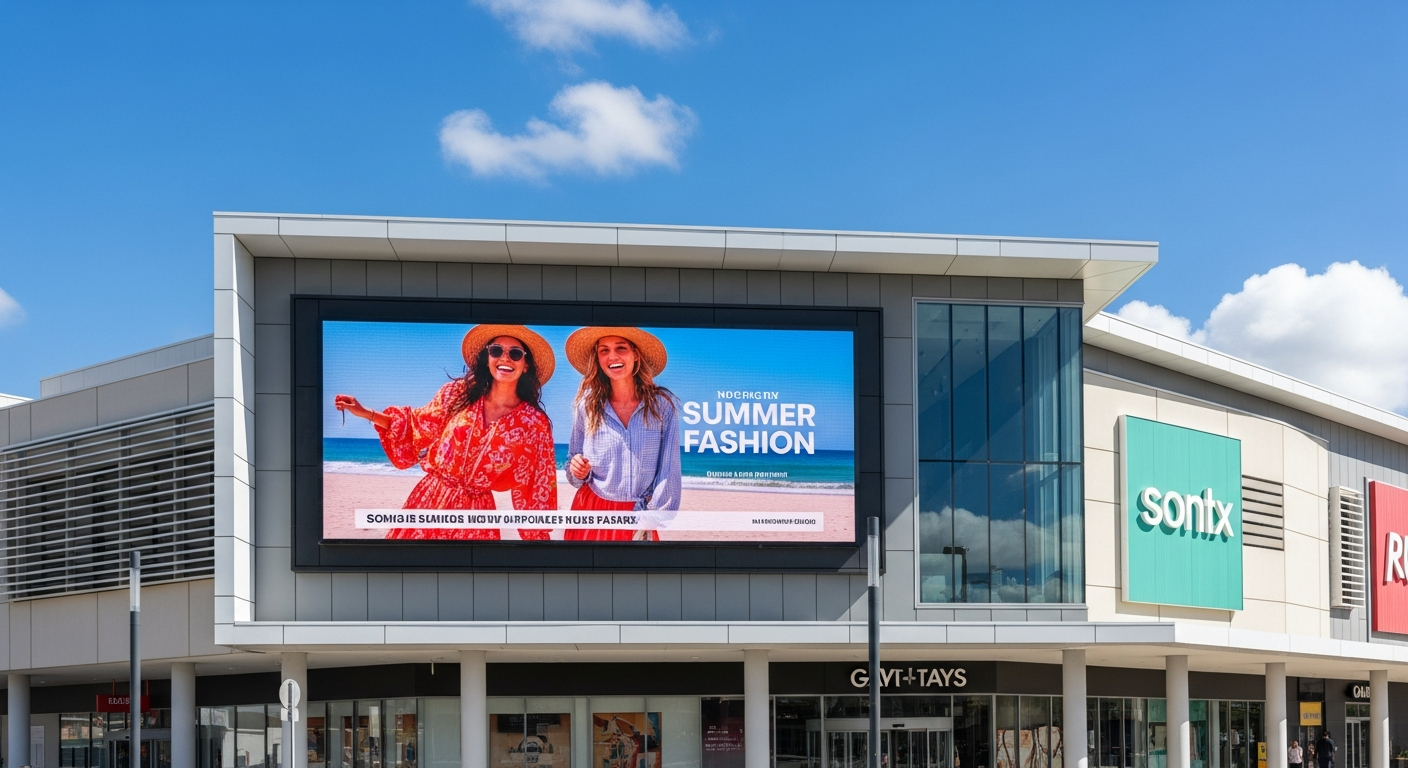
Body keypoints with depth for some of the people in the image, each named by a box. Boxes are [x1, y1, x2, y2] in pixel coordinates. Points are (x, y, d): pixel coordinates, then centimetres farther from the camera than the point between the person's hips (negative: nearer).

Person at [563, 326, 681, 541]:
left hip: (640, 516, -1)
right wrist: (578, 471, -15)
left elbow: (669, 469, -6)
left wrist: (650, 521, -11)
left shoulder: (662, 404, -5)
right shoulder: (586, 405, -3)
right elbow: (576, 469, 7)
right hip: (592, 513, 1)